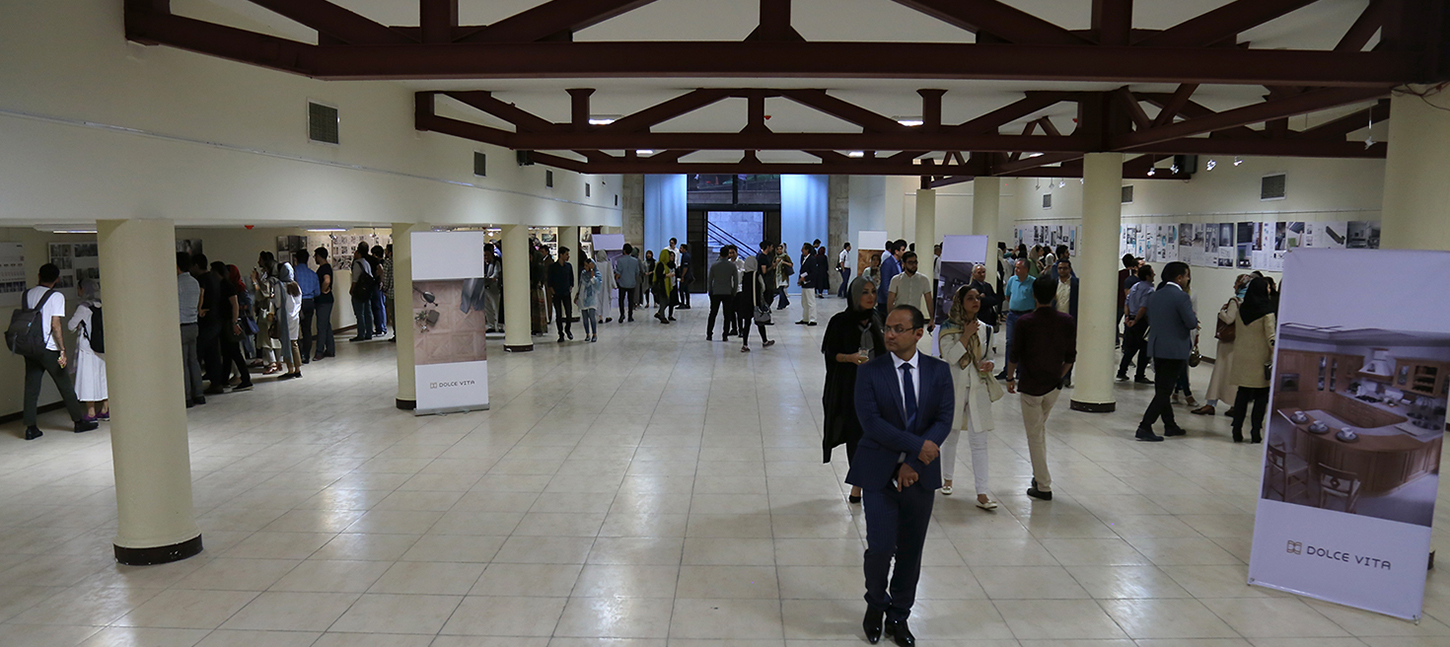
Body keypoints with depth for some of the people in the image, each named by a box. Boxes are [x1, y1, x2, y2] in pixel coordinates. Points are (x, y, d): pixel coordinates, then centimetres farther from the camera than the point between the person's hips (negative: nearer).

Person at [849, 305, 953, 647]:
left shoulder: (939, 371, 2)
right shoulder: (870, 371, -5)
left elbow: (944, 420, -5)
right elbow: (870, 422, -13)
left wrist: (913, 463, -15)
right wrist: (916, 446, -19)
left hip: (920, 474, 2)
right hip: (879, 473, -2)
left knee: (911, 551, 10)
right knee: (881, 547, -8)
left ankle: (899, 616, 29)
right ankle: (875, 605, 22)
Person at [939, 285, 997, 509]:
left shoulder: (984, 329, 6)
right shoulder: (948, 329, -6)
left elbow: (988, 355, 17)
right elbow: (950, 357, -17)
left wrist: (989, 364, -5)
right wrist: (966, 335, -19)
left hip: (978, 389, 2)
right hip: (954, 387, -2)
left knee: (979, 441, -3)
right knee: (950, 436, 14)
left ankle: (982, 493, -2)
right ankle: (947, 478, 36)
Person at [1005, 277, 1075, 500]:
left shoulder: (1025, 322, -14)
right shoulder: (1067, 322, -3)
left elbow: (1014, 355, -9)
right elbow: (1070, 357, 2)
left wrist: (1010, 378, 6)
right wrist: (1058, 376, 17)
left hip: (1030, 385, -4)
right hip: (1054, 385, 4)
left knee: (1035, 436, 4)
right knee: (1040, 429, 23)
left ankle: (1043, 486, 8)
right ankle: (1040, 476, 26)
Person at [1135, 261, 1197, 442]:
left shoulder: (1156, 295, 9)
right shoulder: (1180, 296, -15)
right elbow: (1192, 323, -16)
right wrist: (1194, 318, 5)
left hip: (1156, 348, 8)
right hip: (1174, 350, -8)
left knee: (1162, 389, 16)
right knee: (1164, 391, -4)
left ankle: (1170, 425, 29)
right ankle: (1144, 427, -9)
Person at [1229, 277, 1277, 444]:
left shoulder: (1242, 309, 5)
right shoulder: (1267, 311, -10)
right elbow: (1270, 337, -13)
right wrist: (1275, 357, -8)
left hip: (1241, 356, 4)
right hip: (1260, 358, -4)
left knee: (1242, 393, 9)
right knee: (1261, 395, 5)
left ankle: (1237, 430, 7)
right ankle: (1256, 431, 5)